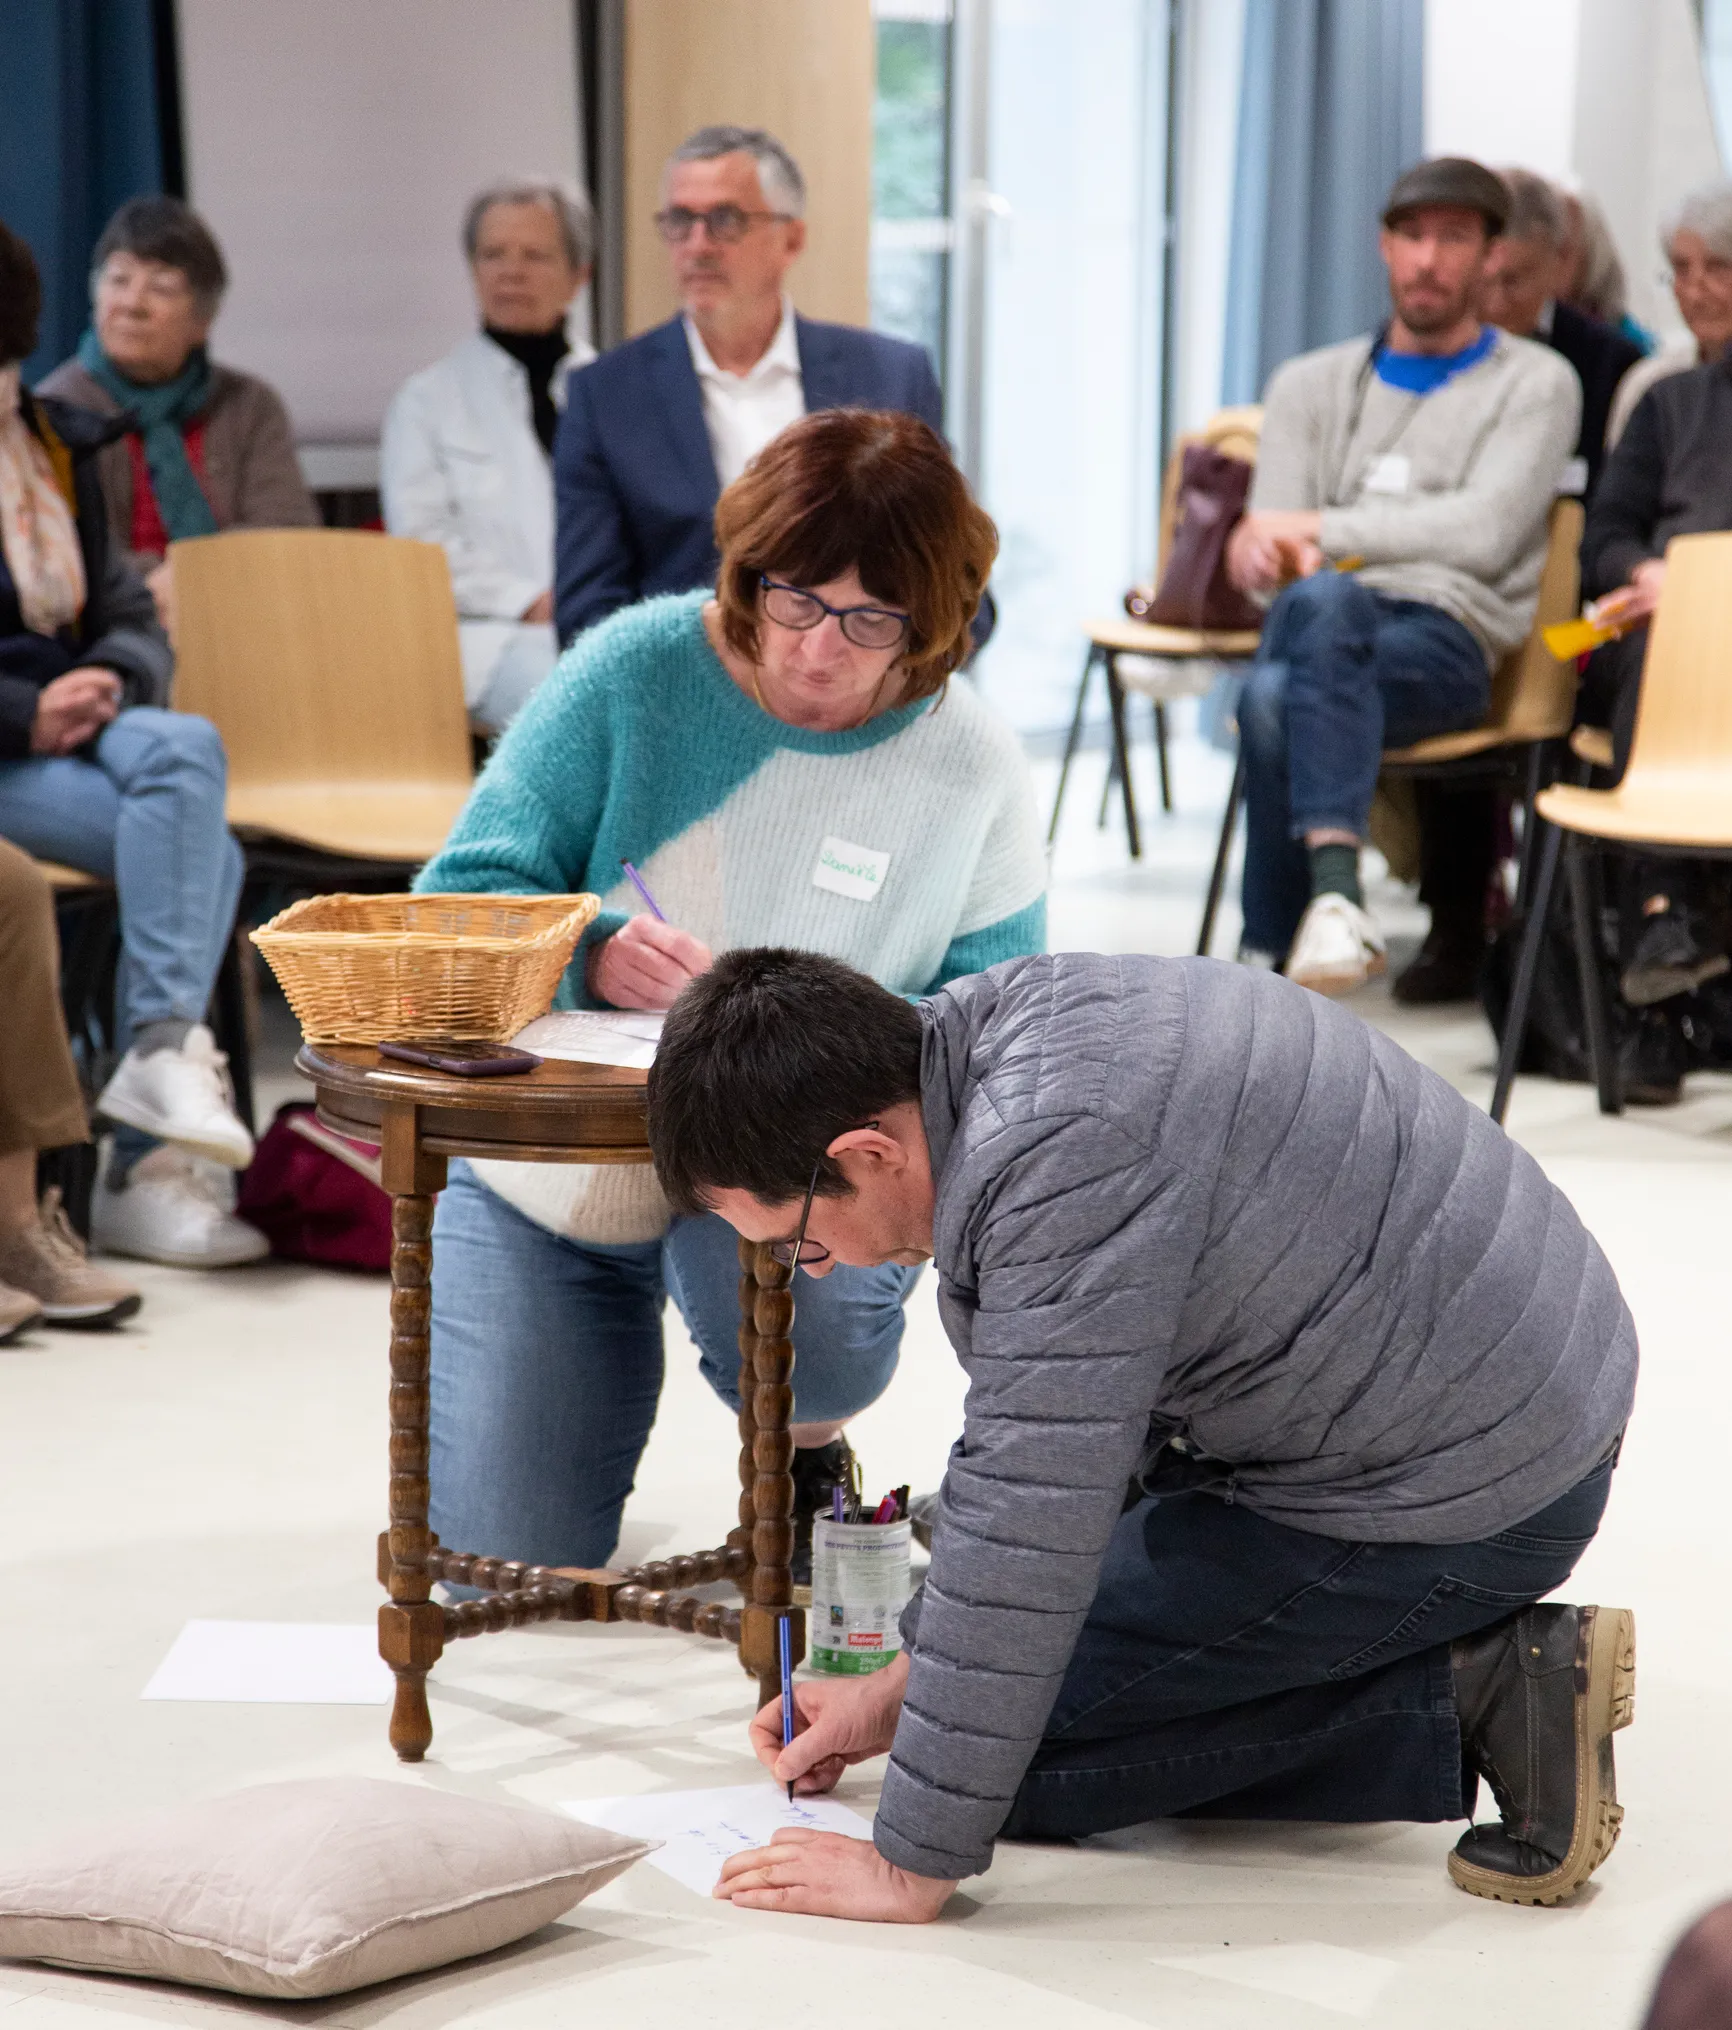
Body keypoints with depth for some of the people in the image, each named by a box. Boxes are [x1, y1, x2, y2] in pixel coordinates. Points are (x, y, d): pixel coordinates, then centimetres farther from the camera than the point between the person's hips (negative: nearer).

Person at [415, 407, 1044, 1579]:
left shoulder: (975, 774, -8)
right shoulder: (637, 669, -10)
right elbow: (467, 893, -11)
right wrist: (593, 955, -33)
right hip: (553, 1166, 1)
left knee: (802, 1300, -38)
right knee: (502, 1547, -4)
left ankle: (806, 1461, 1)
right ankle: (621, 1348, 31)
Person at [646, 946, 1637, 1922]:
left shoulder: (1063, 1159, -31)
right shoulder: (1000, 1020, 1)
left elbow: (1026, 1524, -28)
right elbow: (1025, 1430, 13)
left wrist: (913, 1864, -20)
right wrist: (904, 1681, 13)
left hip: (1460, 1497, -10)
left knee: (1008, 1741, -4)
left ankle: (1472, 1701, -5)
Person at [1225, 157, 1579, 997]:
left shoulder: (1534, 383, 12)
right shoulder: (1311, 384, 25)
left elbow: (1485, 529, -5)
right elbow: (1274, 539, 12)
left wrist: (1321, 530, -8)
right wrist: (1267, 555, -14)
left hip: (1446, 643, -3)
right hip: (1326, 626, 3)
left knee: (1274, 696, -36)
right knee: (1321, 596, -38)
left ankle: (1270, 954, -40)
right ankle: (1335, 895, -42)